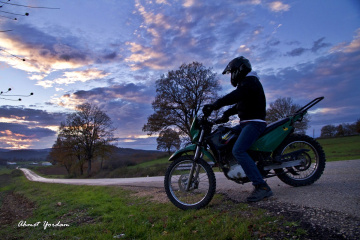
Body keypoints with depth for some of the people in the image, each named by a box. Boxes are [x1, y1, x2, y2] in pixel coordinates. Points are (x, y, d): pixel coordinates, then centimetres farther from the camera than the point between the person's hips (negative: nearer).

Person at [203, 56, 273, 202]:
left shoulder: (250, 81, -10)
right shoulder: (244, 84, 24)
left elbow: (235, 96, -29)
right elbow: (238, 105, 28)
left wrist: (215, 105, -36)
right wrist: (226, 115, 14)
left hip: (255, 122, -11)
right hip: (246, 123, 11)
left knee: (238, 150, -27)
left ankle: (262, 187, -23)